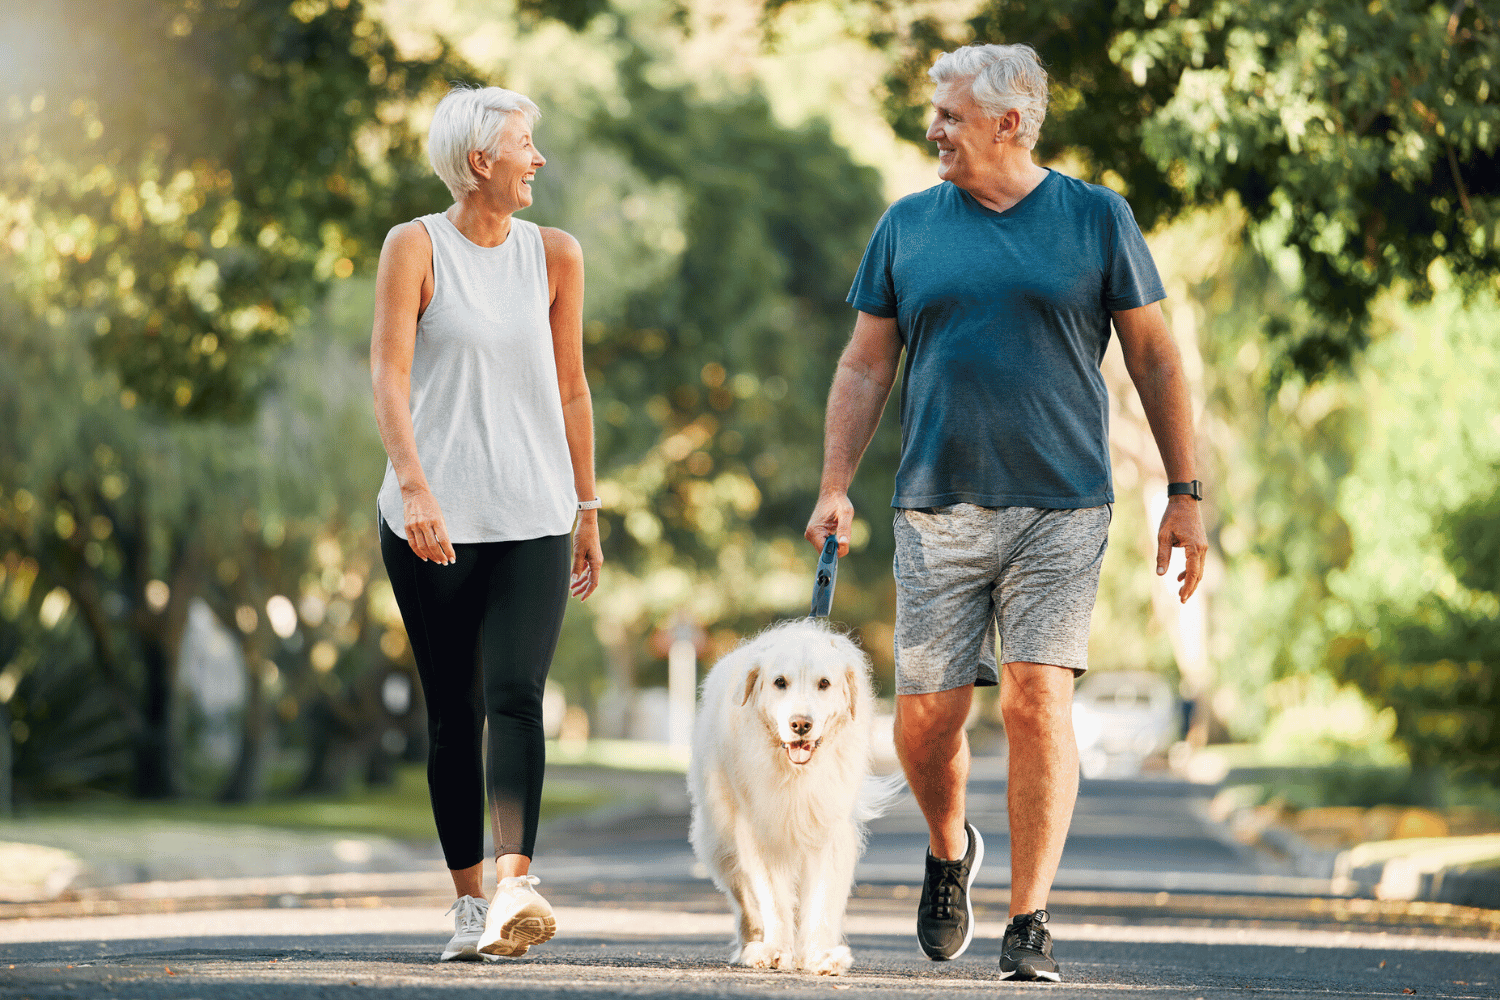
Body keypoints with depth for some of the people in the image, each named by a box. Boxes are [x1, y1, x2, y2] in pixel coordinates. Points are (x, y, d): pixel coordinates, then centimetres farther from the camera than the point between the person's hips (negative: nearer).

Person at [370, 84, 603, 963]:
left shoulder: (554, 254, 9)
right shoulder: (416, 248, 0)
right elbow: (390, 373, -9)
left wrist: (588, 510, 17)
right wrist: (414, 485, -23)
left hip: (532, 519, 1)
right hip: (432, 521, -1)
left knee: (515, 694, -17)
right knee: (453, 713, 3)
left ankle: (516, 882, -29)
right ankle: (471, 902, 12)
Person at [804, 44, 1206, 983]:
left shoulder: (1097, 218, 4)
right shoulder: (907, 226, 10)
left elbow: (1155, 358, 6)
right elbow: (865, 367, 13)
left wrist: (1186, 495, 2)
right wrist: (835, 487, 3)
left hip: (1062, 509, -2)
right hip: (938, 510, 2)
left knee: (1038, 703, -12)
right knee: (926, 717, 0)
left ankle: (1029, 922, -5)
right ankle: (951, 851, 31)